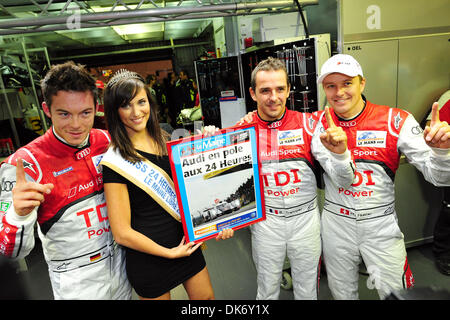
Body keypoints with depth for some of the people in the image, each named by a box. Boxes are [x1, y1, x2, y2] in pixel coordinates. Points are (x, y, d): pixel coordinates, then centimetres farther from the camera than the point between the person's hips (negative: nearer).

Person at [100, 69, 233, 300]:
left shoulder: (163, 140, 0)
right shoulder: (115, 161, -20)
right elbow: (122, 233, -18)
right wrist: (169, 253, -11)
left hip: (186, 240, 6)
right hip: (149, 256, -5)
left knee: (207, 297, 21)